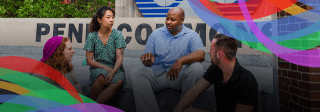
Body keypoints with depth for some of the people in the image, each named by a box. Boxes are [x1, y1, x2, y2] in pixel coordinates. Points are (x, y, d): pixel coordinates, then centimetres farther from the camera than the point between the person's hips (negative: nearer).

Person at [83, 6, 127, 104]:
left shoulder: (117, 34, 0)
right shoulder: (92, 36, 2)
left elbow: (119, 57, -7)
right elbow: (89, 60, 2)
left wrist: (112, 72, -24)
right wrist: (105, 67, -13)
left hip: (115, 68, 0)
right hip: (98, 67, 0)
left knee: (118, 82, -34)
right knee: (101, 78, -36)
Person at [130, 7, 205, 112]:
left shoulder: (192, 35, 2)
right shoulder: (156, 34, 10)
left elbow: (200, 55, -17)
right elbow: (147, 62, 8)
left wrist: (181, 61, -35)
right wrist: (147, 59, -18)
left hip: (180, 75, -1)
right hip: (157, 73, 2)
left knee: (197, 67, -30)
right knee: (135, 73, -22)